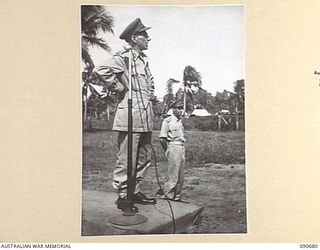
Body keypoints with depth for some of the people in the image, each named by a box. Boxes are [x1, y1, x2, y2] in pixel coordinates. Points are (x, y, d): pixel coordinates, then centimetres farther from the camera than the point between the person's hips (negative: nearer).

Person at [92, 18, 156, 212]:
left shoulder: (145, 60, 17)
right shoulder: (124, 58, -9)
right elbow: (100, 70, -24)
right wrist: (119, 88, -15)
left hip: (146, 116, 9)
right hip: (131, 115, -9)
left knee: (144, 157, 13)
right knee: (126, 159, -3)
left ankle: (136, 192, 24)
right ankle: (123, 196, 6)